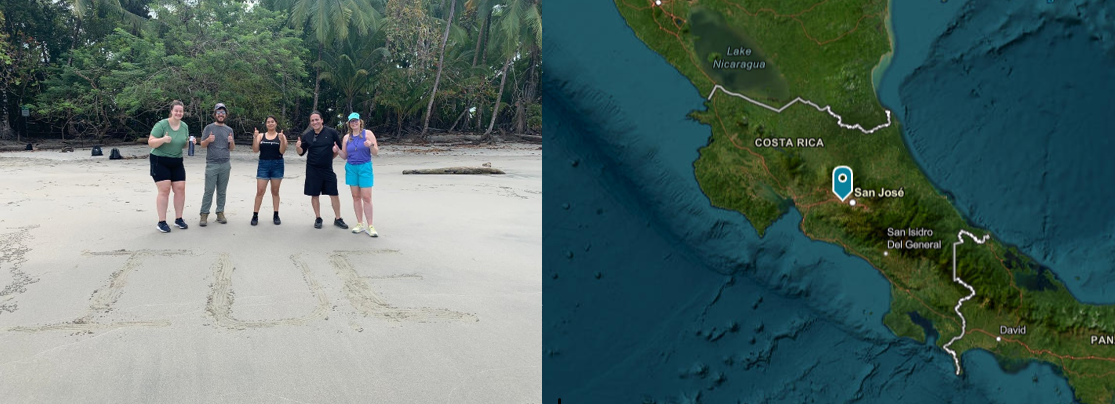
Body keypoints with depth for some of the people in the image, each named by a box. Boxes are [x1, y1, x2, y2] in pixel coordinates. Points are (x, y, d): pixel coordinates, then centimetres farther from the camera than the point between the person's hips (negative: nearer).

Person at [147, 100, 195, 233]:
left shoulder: (184, 126, 5)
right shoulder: (162, 125, -14)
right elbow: (150, 142, -14)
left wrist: (189, 142, -6)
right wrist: (163, 139, -32)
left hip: (177, 162, 6)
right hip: (160, 161, -6)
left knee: (180, 189, 2)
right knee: (164, 190, -10)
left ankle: (178, 219, 14)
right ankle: (161, 222, -4)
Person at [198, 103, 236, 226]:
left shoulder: (229, 130, 12)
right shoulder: (209, 128, 4)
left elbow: (232, 148, 12)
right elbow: (202, 145, 2)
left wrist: (231, 142, -10)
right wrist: (208, 140, -18)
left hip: (225, 165, 3)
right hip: (212, 164, -3)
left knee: (222, 191, 5)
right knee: (209, 191, -6)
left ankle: (220, 213, 9)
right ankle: (204, 214, -3)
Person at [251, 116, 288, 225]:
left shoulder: (281, 136, 2)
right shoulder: (261, 136, 6)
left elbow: (282, 151, -8)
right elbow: (255, 150, -4)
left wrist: (282, 140, -22)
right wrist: (255, 137, -14)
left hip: (277, 165, 0)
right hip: (263, 165, 0)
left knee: (275, 191, 7)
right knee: (260, 191, -3)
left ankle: (276, 215, 12)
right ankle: (255, 215, 1)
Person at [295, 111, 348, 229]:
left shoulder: (331, 132, -4)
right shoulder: (306, 135, -1)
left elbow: (339, 148, 6)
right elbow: (302, 152, 4)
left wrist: (332, 156, -8)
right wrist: (298, 147, -15)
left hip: (328, 169, -1)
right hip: (312, 170, 1)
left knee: (334, 194, 2)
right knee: (314, 195, 6)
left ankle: (338, 219, 14)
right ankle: (318, 219, 21)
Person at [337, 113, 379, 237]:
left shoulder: (368, 133, -2)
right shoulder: (347, 137, 9)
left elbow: (376, 152, -5)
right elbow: (344, 156, 13)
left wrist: (371, 145, -25)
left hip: (365, 167, -4)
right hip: (351, 168, 4)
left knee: (366, 197, -7)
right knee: (356, 197, 5)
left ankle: (370, 226, -4)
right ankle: (360, 224, 12)